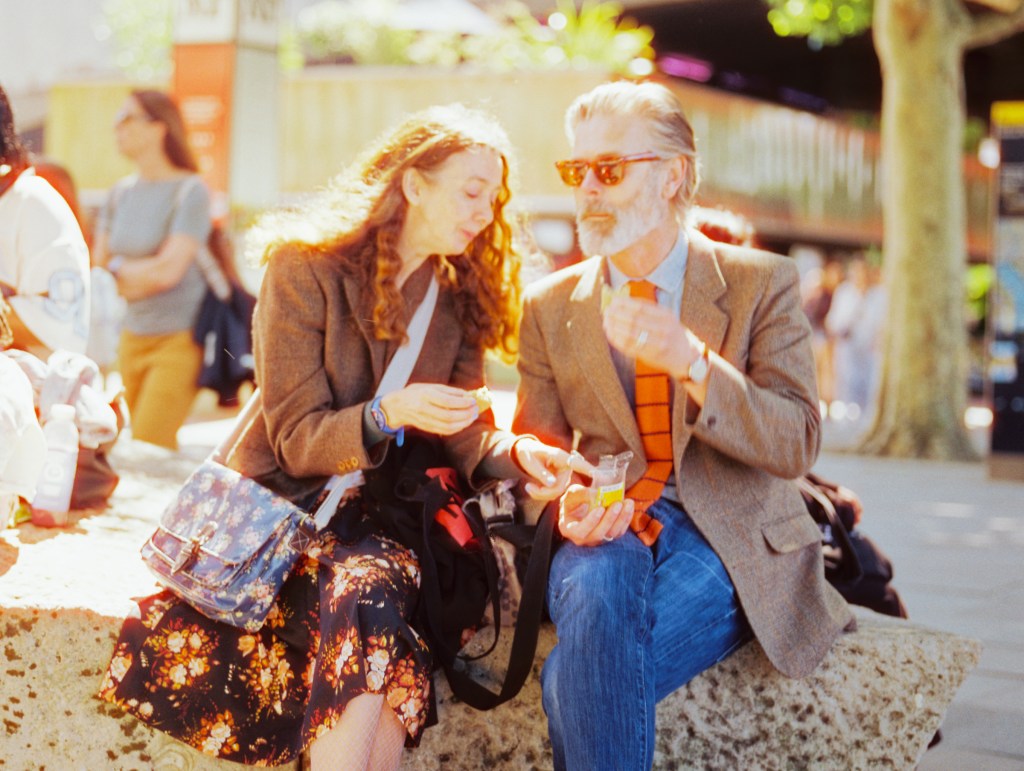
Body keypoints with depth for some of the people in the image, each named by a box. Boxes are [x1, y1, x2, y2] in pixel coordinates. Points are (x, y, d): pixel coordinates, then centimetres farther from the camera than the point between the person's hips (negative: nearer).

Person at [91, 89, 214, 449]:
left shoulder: (190, 191, -11)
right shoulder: (121, 193, 8)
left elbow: (168, 271, -18)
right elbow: (98, 265, 9)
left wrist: (119, 268, -2)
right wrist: (143, 275, -7)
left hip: (179, 340, -6)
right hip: (134, 336, 6)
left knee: (147, 449, -12)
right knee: (158, 449, 8)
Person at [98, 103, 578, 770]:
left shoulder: (461, 294, 9)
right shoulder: (305, 266, -6)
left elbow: (464, 436, 6)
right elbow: (295, 439, -9)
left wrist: (516, 453, -16)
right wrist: (386, 414, -28)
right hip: (290, 500, -3)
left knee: (374, 584, -32)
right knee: (364, 597, -34)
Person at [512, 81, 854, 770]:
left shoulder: (761, 284, 4)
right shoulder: (550, 307, 13)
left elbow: (797, 445, -6)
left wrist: (691, 362, -22)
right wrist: (567, 502, -11)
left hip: (725, 539, -2)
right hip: (606, 534, 3)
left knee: (577, 683, -31)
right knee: (596, 588, -36)